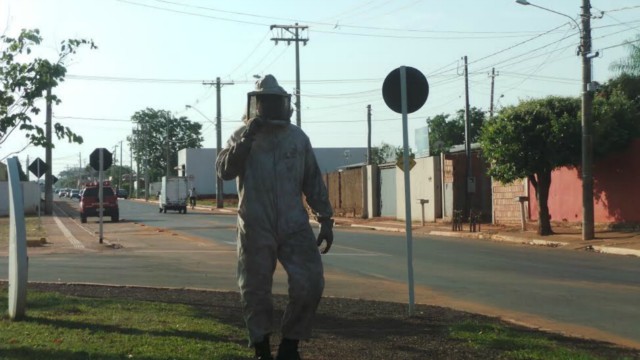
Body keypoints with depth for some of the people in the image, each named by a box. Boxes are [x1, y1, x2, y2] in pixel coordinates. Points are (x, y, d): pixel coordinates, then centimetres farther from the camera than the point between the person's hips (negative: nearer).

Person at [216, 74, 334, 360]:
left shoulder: (298, 137, 8)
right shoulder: (242, 135, 4)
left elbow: (313, 182, 11)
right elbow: (224, 171, -11)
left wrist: (326, 220, 8)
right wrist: (247, 139, -19)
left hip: (294, 226, 2)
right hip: (255, 229, -1)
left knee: (309, 285, -7)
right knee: (255, 292, 4)